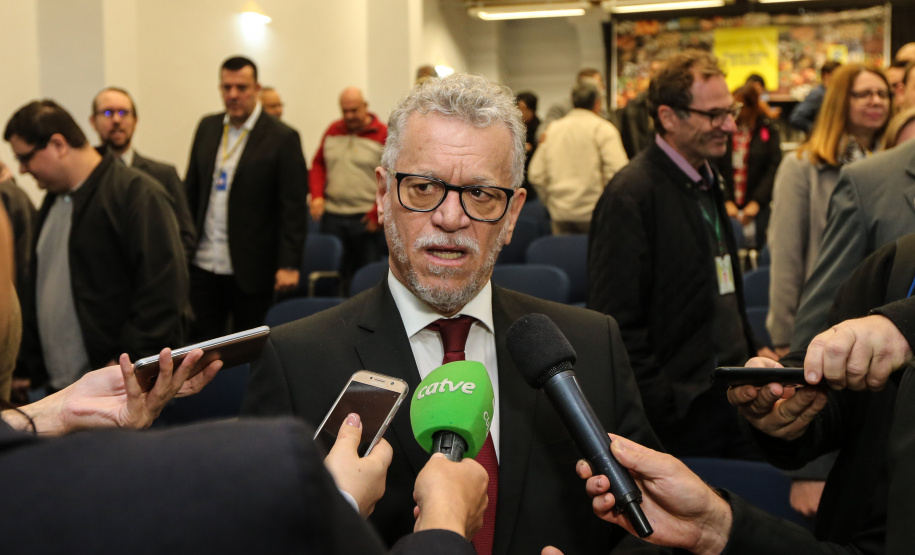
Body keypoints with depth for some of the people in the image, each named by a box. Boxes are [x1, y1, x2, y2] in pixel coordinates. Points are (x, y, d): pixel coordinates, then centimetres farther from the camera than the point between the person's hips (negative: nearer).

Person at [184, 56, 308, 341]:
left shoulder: (282, 138, -8)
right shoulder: (207, 127, 9)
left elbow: (293, 207, -10)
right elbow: (191, 188, 15)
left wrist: (289, 264, -14)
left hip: (252, 269, -4)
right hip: (203, 264, 4)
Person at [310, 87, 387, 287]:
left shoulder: (384, 135, -3)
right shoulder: (333, 130, 11)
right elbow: (318, 164, 17)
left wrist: (377, 214, -9)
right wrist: (316, 195, 1)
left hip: (365, 218, -4)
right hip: (332, 216, 4)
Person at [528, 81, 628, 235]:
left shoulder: (553, 128, 11)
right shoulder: (602, 128, -2)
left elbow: (536, 175, 9)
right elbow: (617, 170, -13)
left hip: (559, 214, 4)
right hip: (593, 212, -4)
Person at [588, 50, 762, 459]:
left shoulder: (706, 183, 15)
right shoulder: (630, 194, -15)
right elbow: (618, 324, -19)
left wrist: (750, 357, 14)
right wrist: (659, 408, -19)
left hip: (730, 399, 9)